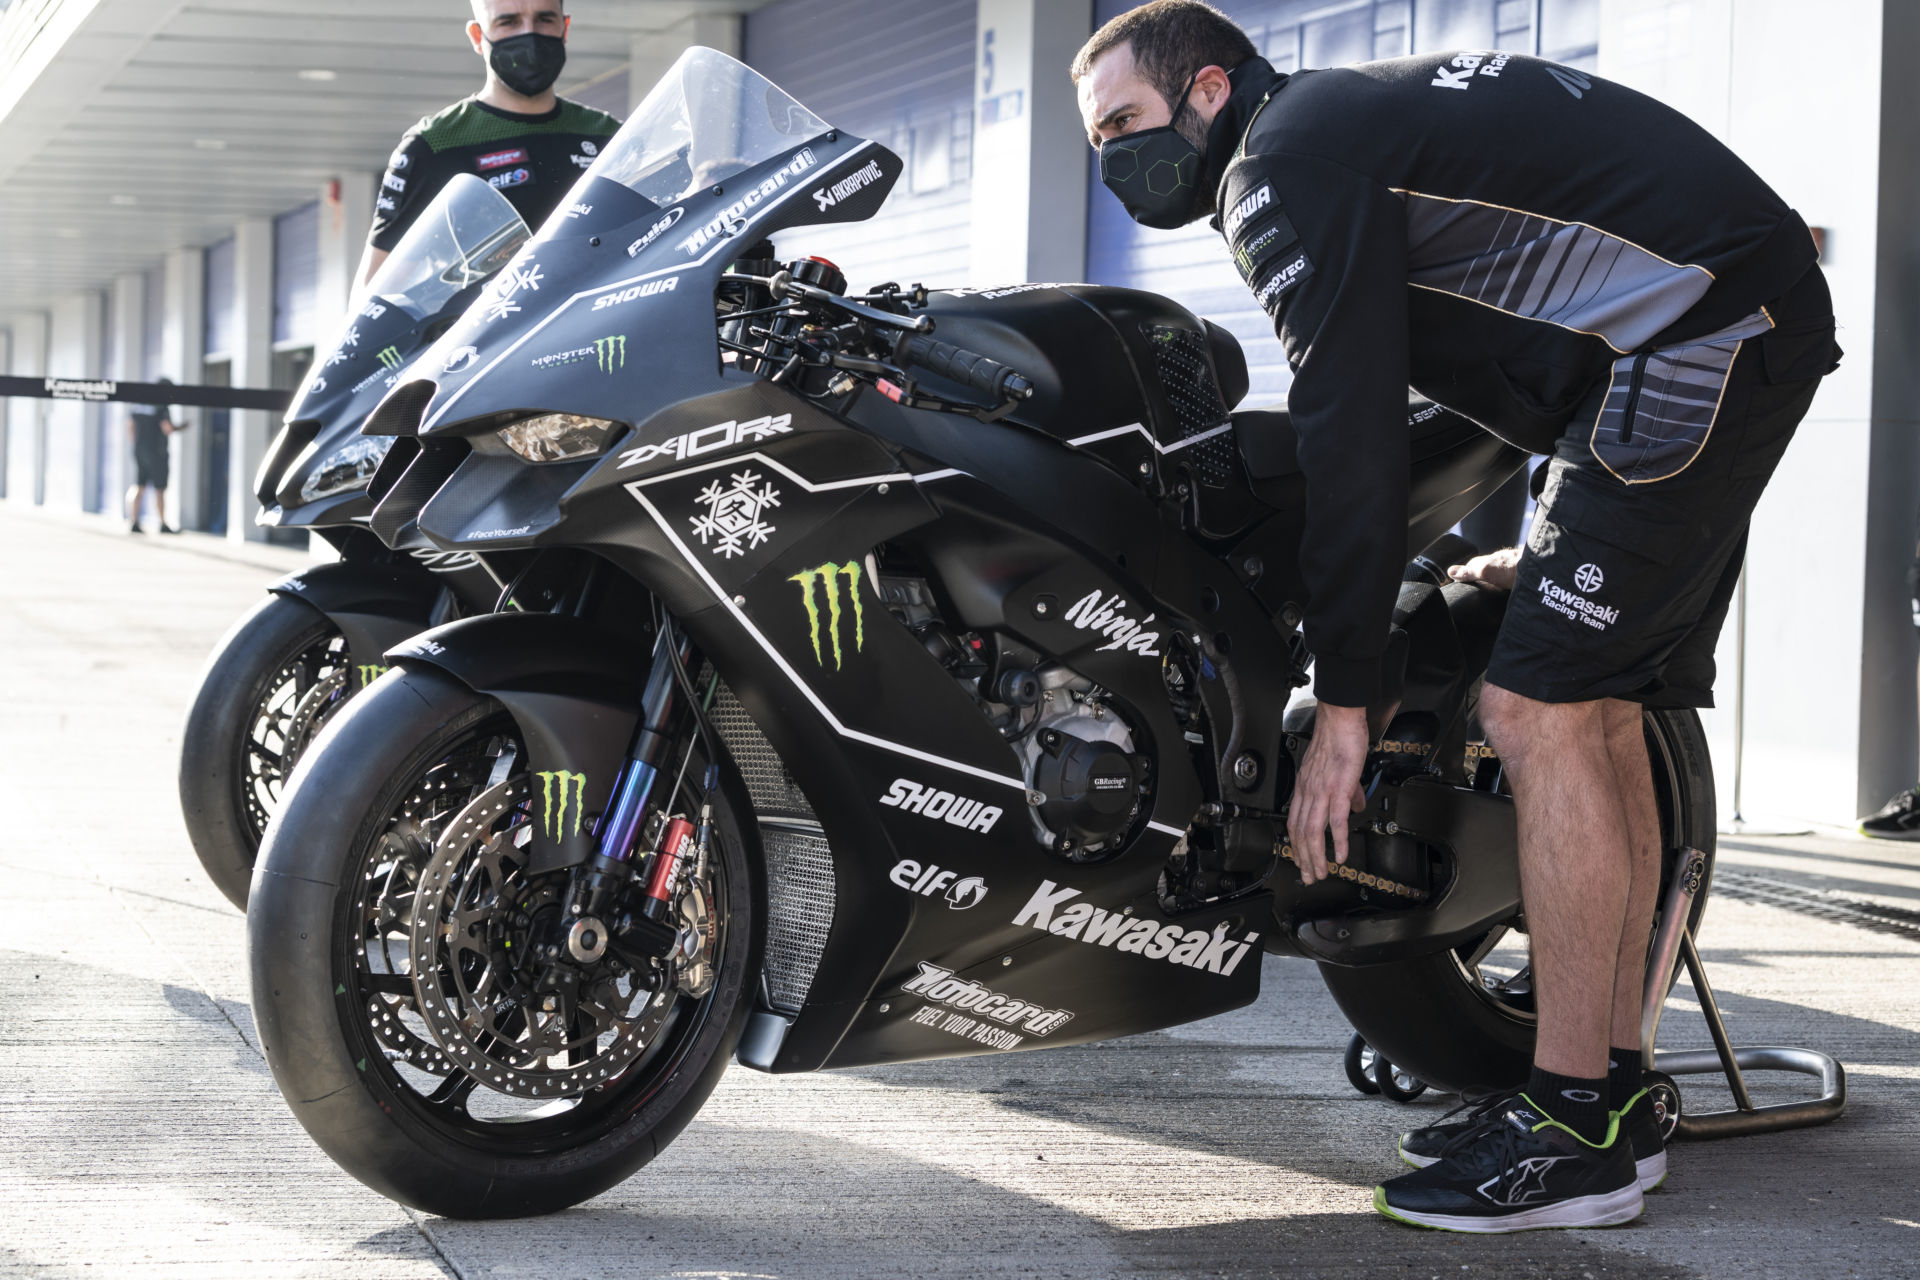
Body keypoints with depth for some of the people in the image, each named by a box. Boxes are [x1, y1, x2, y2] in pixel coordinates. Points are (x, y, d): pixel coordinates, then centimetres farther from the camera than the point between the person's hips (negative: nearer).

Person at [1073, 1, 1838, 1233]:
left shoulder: (1287, 159, -10)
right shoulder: (1349, 115, 21)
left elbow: (1351, 436, -16)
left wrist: (1342, 703, -13)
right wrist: (1560, 540, 31)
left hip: (1695, 339, -11)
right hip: (1757, 316, 11)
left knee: (1541, 712, -12)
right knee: (1599, 715, 12)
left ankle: (1575, 1132, -9)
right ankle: (1616, 1095, 18)